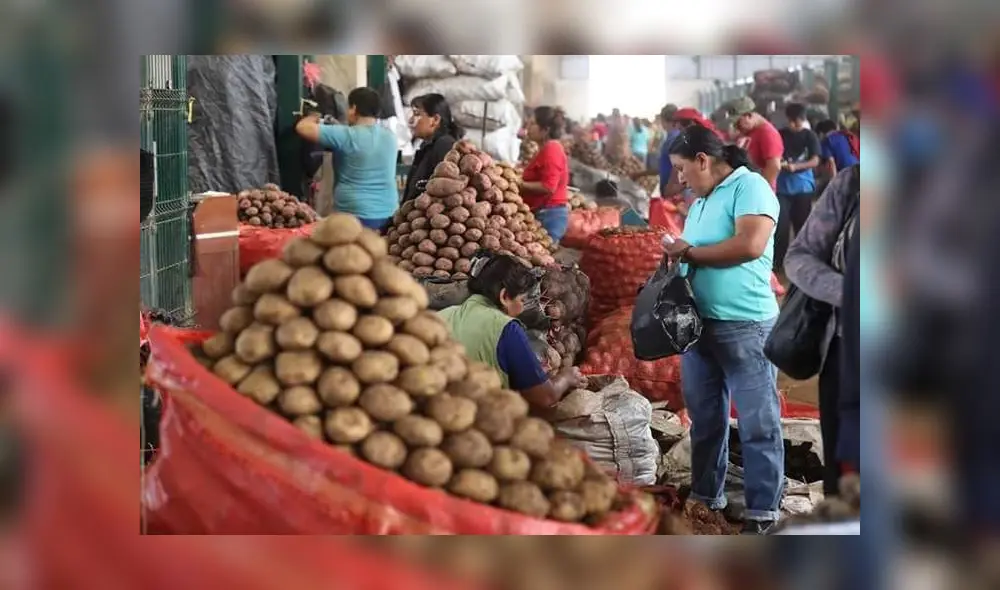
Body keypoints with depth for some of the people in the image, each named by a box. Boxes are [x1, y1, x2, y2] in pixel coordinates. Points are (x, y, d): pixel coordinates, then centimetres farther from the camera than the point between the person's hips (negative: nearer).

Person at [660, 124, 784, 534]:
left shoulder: (750, 186, -9)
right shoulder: (701, 201, 17)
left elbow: (750, 245, -23)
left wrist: (689, 251, -12)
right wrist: (674, 257, -1)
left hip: (745, 327, -8)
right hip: (698, 324, 9)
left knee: (757, 424, 0)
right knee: (704, 419, 16)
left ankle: (762, 511, 6)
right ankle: (706, 497, 28)